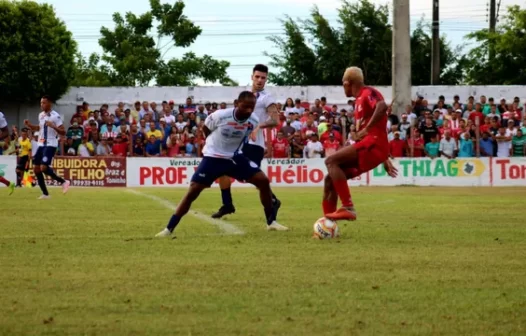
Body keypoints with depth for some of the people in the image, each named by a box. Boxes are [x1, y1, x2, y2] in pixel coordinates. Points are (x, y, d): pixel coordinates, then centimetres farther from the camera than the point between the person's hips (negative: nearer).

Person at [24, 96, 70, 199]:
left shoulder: (55, 116, -12)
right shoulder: (41, 115, 12)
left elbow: (63, 132, -13)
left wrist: (53, 126, -29)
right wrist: (30, 125, 13)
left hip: (51, 145, -8)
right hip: (41, 144, 8)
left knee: (44, 167, -20)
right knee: (36, 168, 2)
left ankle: (63, 182, -1)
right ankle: (45, 193, 10)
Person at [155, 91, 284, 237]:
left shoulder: (253, 121, -13)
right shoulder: (220, 116, -25)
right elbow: (205, 129, -3)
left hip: (235, 157, 4)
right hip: (213, 157, -4)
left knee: (263, 181, -7)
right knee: (193, 191, -12)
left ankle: (271, 222, 7)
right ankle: (169, 229, -6)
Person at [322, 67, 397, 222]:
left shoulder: (368, 93, -4)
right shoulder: (360, 100, 25)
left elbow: (382, 106, -28)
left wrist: (366, 129, -26)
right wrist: (384, 160, 30)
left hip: (373, 144, -10)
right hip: (368, 146, 10)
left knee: (331, 161, -21)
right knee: (330, 180, 5)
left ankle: (348, 208, -25)